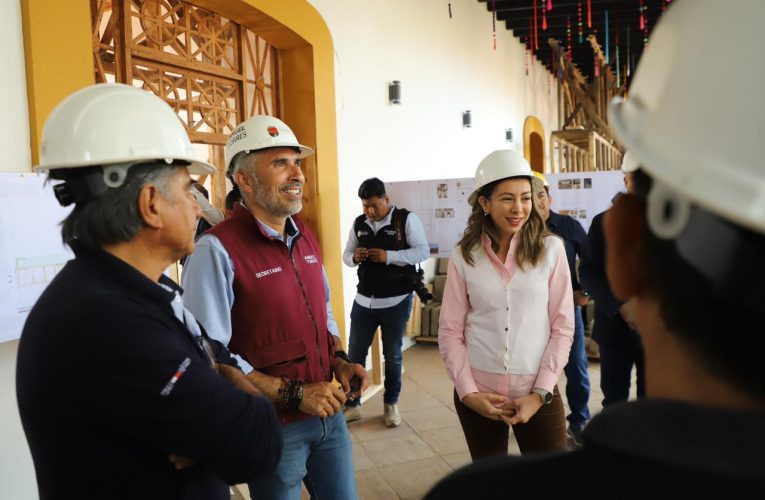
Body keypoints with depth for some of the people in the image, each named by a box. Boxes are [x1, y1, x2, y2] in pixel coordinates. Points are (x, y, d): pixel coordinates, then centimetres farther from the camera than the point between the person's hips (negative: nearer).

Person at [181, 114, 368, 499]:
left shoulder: (306, 238, 6)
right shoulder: (217, 250, -19)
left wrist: (340, 360, 0)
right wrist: (294, 395, -21)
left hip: (329, 415, 7)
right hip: (272, 427, -6)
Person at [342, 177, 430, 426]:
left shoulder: (407, 219, -8)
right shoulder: (359, 223, 5)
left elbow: (423, 251, -13)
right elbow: (346, 254, 12)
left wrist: (388, 256, -23)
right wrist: (354, 257, -13)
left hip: (396, 301, -3)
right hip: (363, 300, 4)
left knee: (393, 355, 10)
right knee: (355, 354, 7)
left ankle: (391, 404, 28)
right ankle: (352, 405, 22)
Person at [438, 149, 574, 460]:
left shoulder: (551, 249, -3)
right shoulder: (464, 257, -2)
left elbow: (563, 326, -2)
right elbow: (450, 332, 0)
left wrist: (540, 393, -7)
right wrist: (467, 392, -7)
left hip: (537, 394, -1)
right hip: (478, 396, 1)